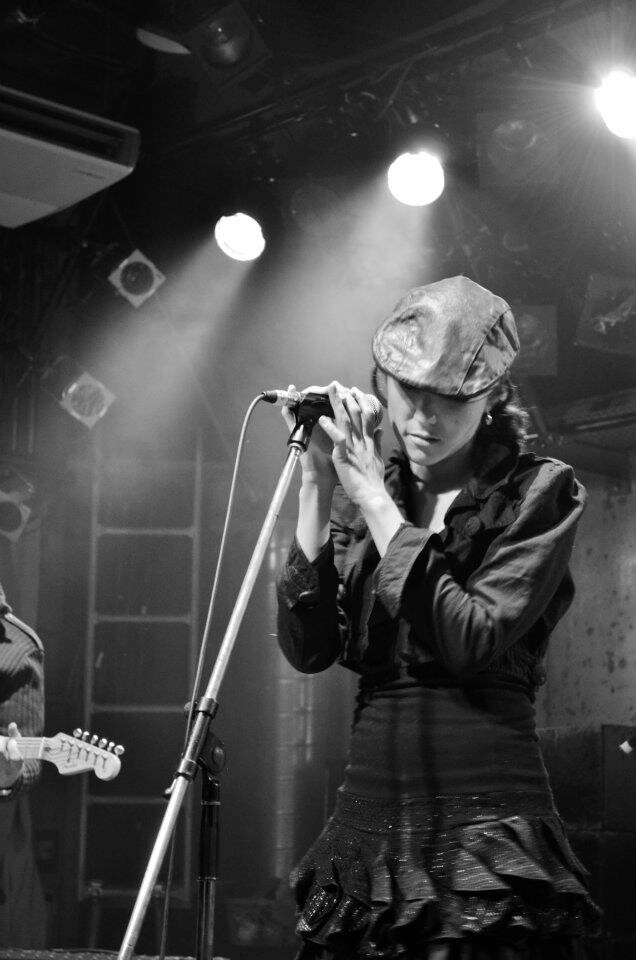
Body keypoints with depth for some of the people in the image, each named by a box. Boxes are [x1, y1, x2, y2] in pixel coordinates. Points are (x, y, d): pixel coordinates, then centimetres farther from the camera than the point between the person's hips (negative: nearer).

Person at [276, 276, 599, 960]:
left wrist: (374, 499, -14)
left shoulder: (538, 492, -3)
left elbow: (474, 641, -16)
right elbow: (307, 649, -2)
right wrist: (316, 485, -8)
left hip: (487, 823, -4)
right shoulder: (360, 496, 9)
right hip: (367, 821, 4)